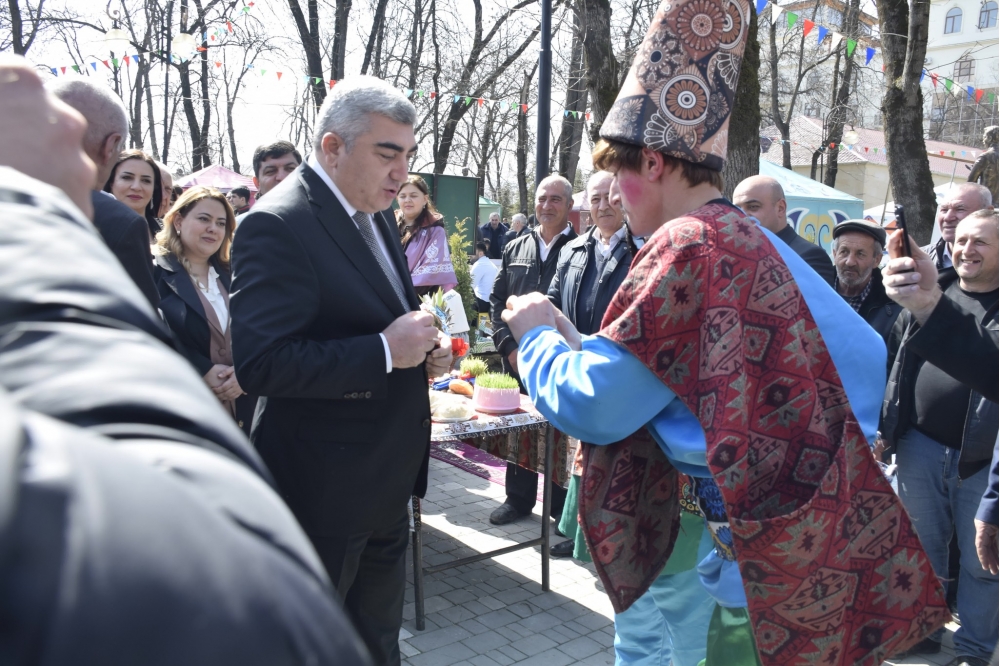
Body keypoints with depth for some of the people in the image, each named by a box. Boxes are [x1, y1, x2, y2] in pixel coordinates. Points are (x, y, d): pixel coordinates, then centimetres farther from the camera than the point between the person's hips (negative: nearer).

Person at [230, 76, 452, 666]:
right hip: (323, 489, -8)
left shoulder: (375, 216, 8)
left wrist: (425, 349, 0)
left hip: (387, 482, 8)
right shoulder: (278, 225, -21)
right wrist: (386, 351, -28)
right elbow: (260, 364, -28)